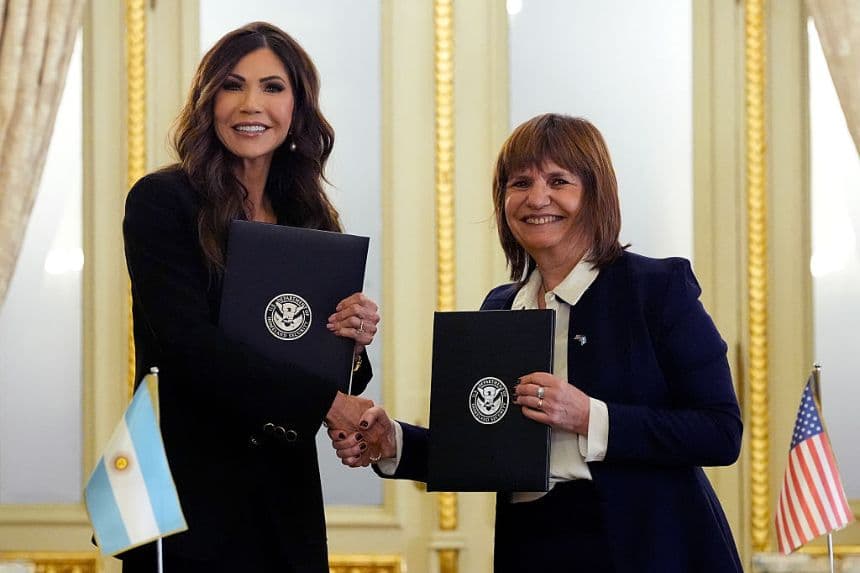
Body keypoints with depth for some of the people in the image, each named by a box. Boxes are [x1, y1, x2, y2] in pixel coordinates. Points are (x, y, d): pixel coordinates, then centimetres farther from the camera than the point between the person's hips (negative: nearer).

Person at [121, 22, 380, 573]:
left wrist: (353, 343, -7)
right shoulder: (162, 201, -5)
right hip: (191, 498, -5)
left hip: (287, 509, 5)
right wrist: (324, 401, -21)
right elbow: (188, 343, -17)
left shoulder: (313, 222, 11)